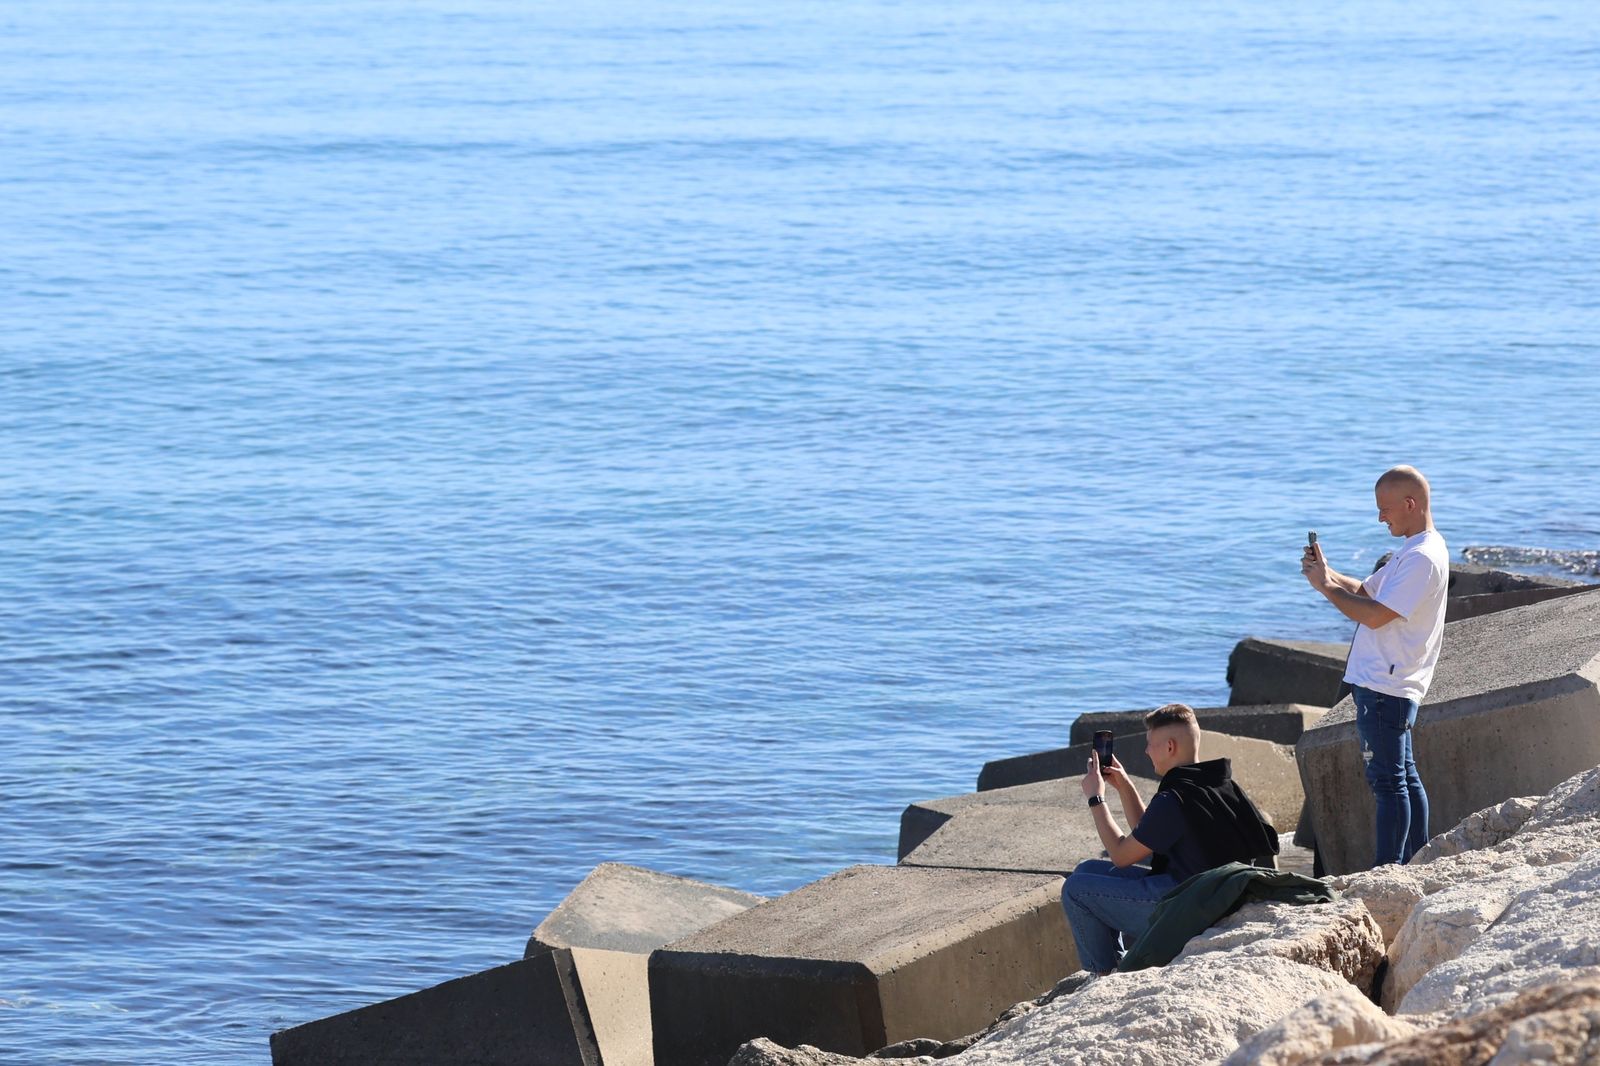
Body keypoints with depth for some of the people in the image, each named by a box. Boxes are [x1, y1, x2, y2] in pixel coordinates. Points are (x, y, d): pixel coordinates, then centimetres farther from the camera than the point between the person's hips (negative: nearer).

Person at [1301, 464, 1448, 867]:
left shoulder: (1423, 558, -17)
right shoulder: (1413, 552, 17)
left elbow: (1374, 615, -22)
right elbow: (1365, 592, 21)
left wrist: (1326, 587, -11)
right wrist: (1327, 573, 3)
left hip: (1384, 688, -11)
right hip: (1387, 685, 11)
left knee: (1388, 781, -8)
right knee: (1405, 777, 14)